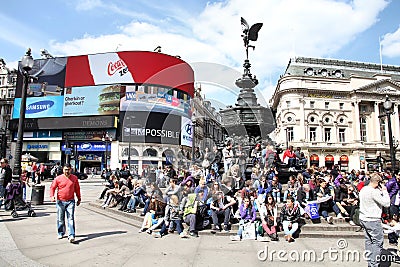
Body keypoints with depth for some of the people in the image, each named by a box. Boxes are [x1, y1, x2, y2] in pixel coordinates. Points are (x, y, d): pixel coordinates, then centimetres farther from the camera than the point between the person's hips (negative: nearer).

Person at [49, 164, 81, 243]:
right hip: (60, 201, 1)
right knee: (60, 219, 13)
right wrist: (52, 196, -14)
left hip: (70, 201, -1)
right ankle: (60, 233, 31)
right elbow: (52, 187, 3)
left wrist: (79, 198, 15)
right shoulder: (58, 178, -1)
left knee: (71, 218, -8)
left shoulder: (74, 178, 2)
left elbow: (77, 189, 12)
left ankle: (71, 236, -10)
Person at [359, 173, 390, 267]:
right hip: (373, 220, -9)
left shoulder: (363, 189, 7)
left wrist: (381, 191, 8)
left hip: (363, 218, 9)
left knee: (369, 241, 16)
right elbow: (386, 203, -16)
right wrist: (384, 191, -7)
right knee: (378, 242, 1)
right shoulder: (374, 192, -21)